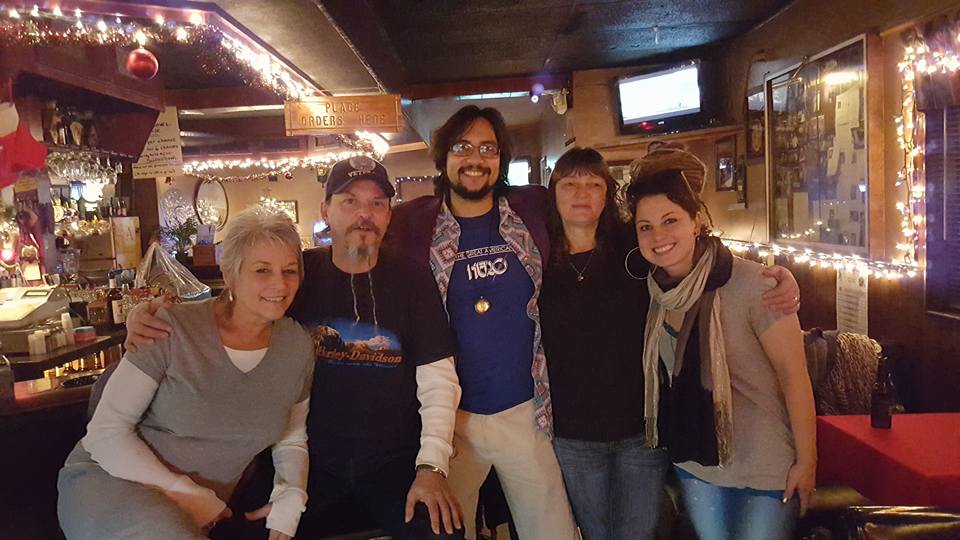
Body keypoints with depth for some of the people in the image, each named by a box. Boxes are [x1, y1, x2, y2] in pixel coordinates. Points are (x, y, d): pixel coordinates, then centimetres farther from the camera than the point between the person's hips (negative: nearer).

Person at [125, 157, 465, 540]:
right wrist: (150, 321, -12)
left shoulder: (411, 282, -1)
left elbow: (438, 380, -2)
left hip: (395, 464, -1)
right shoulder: (297, 274, 0)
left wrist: (432, 466, -12)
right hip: (311, 464, 1)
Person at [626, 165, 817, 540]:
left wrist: (806, 460, -14)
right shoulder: (656, 290, -4)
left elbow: (793, 374, -17)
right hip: (693, 463, 5)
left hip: (766, 468, -5)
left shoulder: (749, 285, -21)